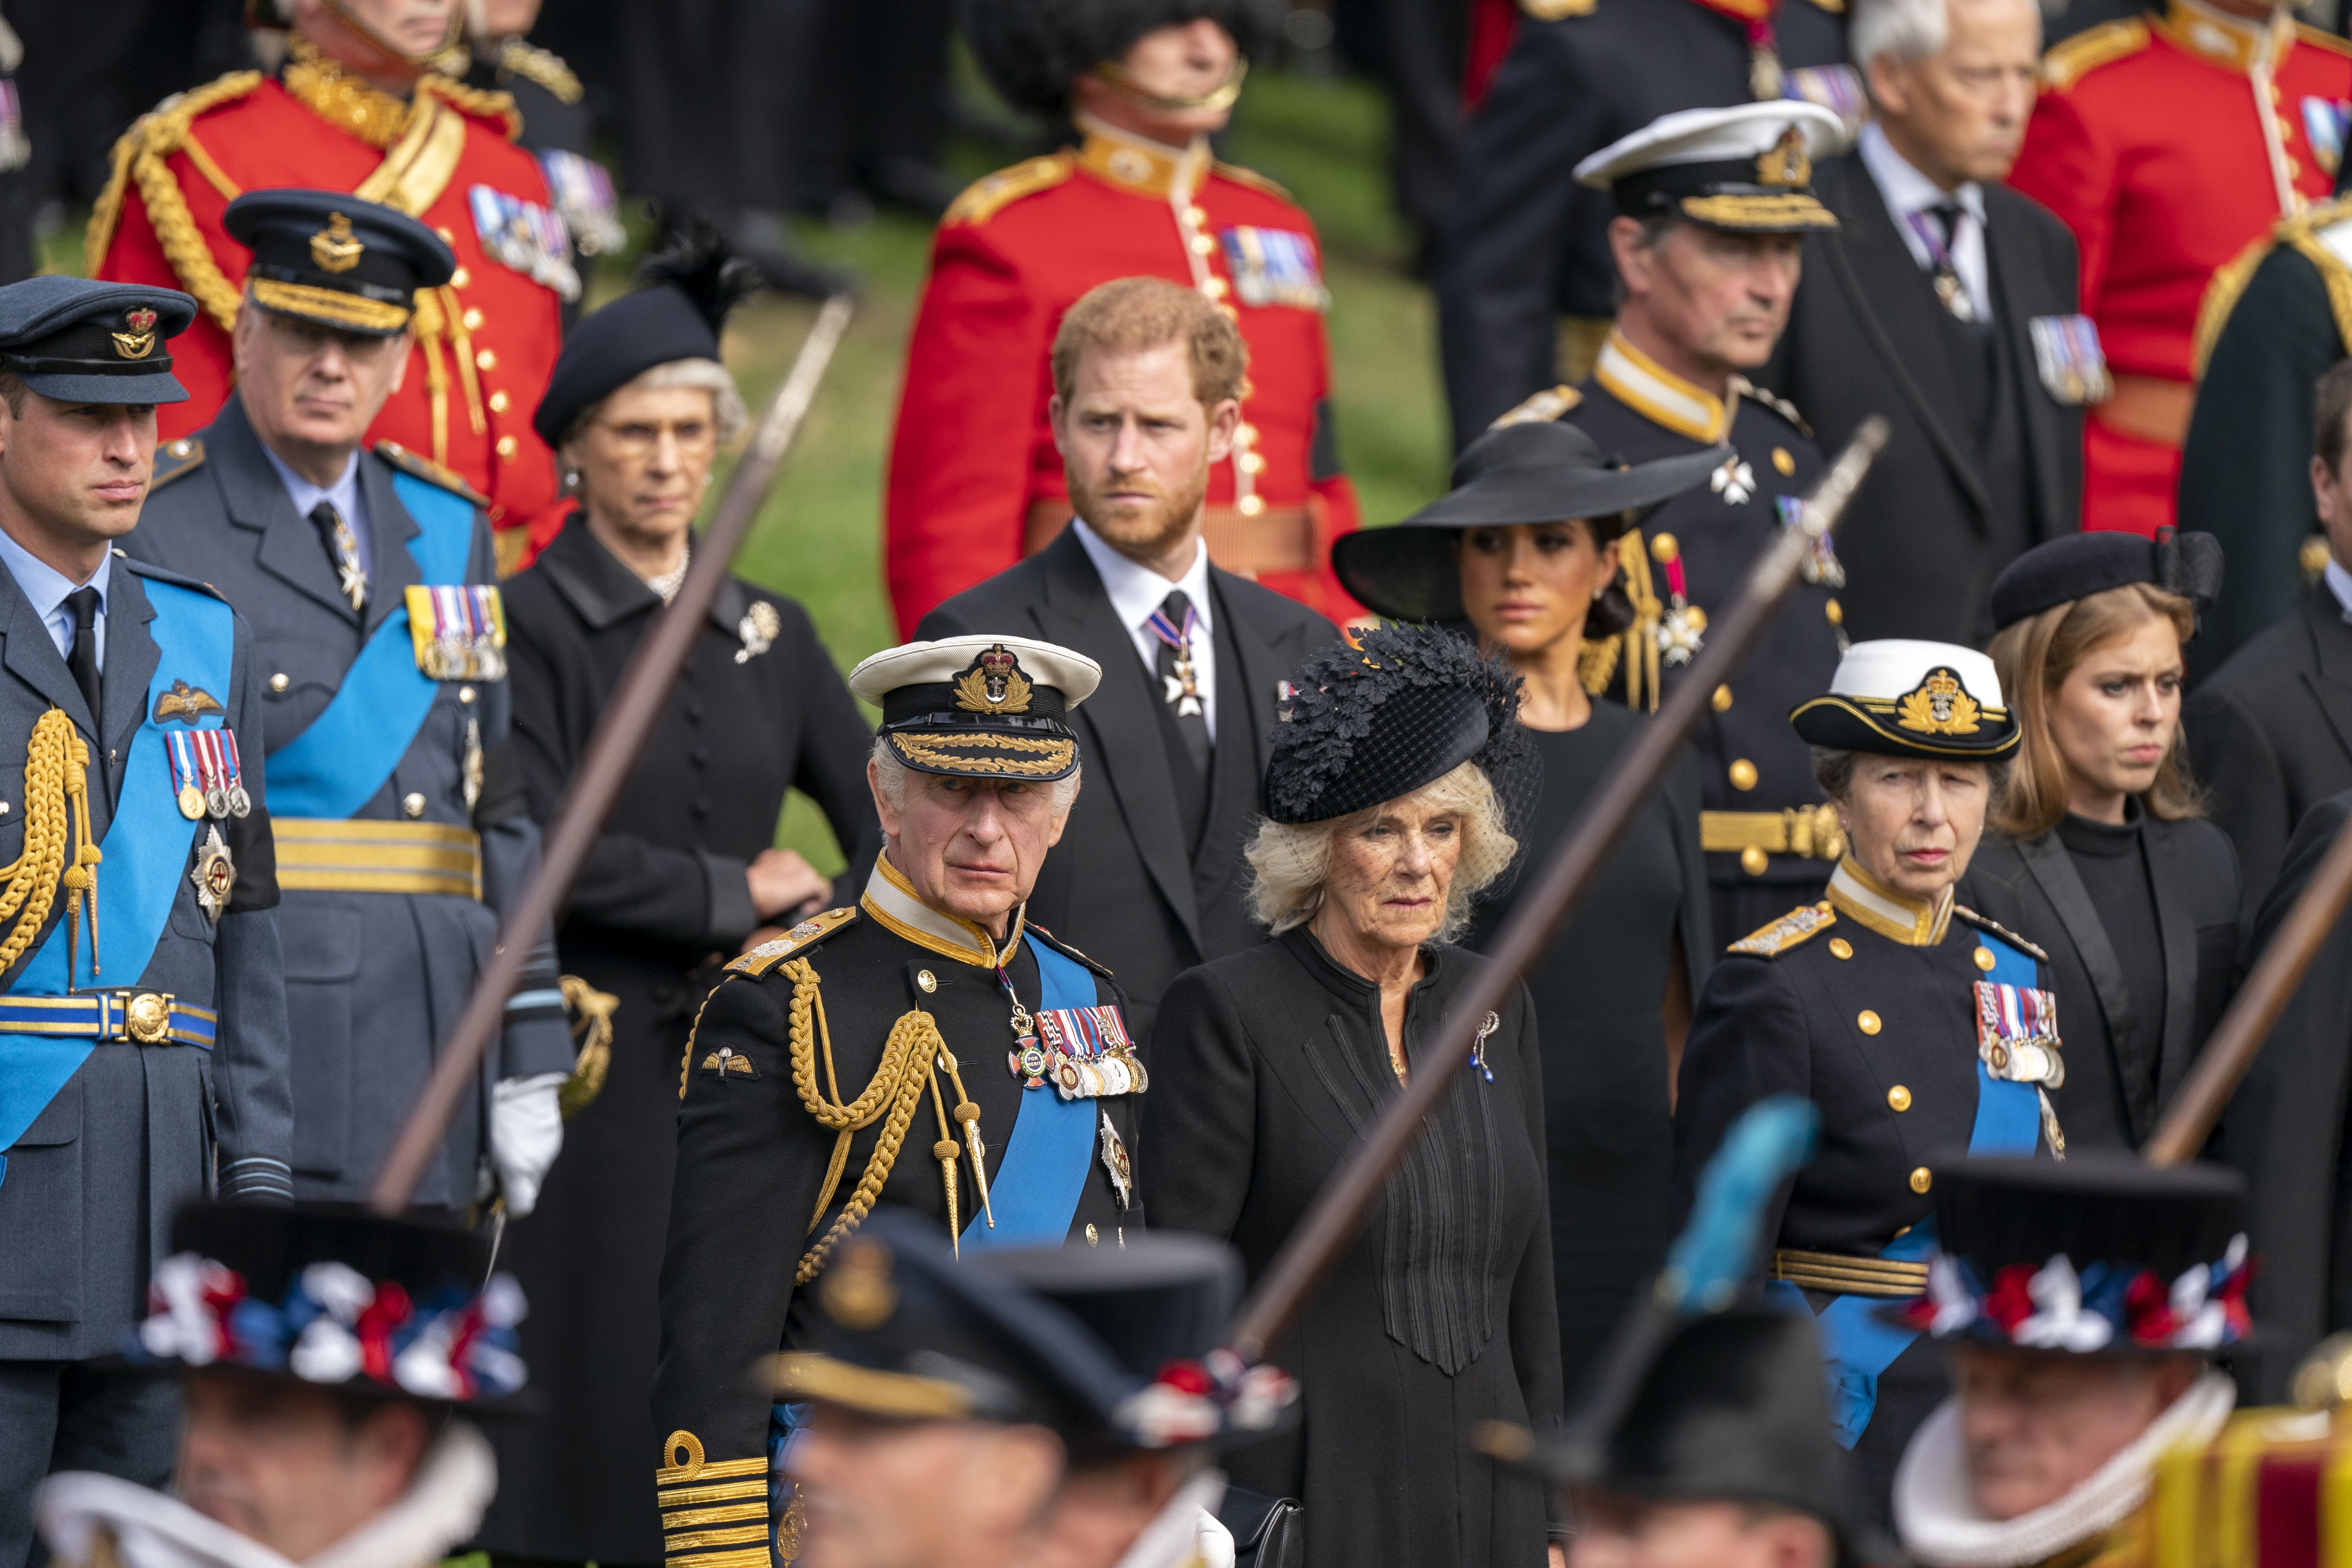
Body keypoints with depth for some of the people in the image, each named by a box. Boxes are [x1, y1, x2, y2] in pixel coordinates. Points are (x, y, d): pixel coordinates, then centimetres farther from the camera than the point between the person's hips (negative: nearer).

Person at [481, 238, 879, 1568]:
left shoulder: (770, 635, 13)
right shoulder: (527, 626, -2)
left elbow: (894, 831, 12)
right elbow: (543, 853, -12)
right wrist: (734, 895, -5)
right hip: (590, 1071, -5)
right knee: (588, 1395, -5)